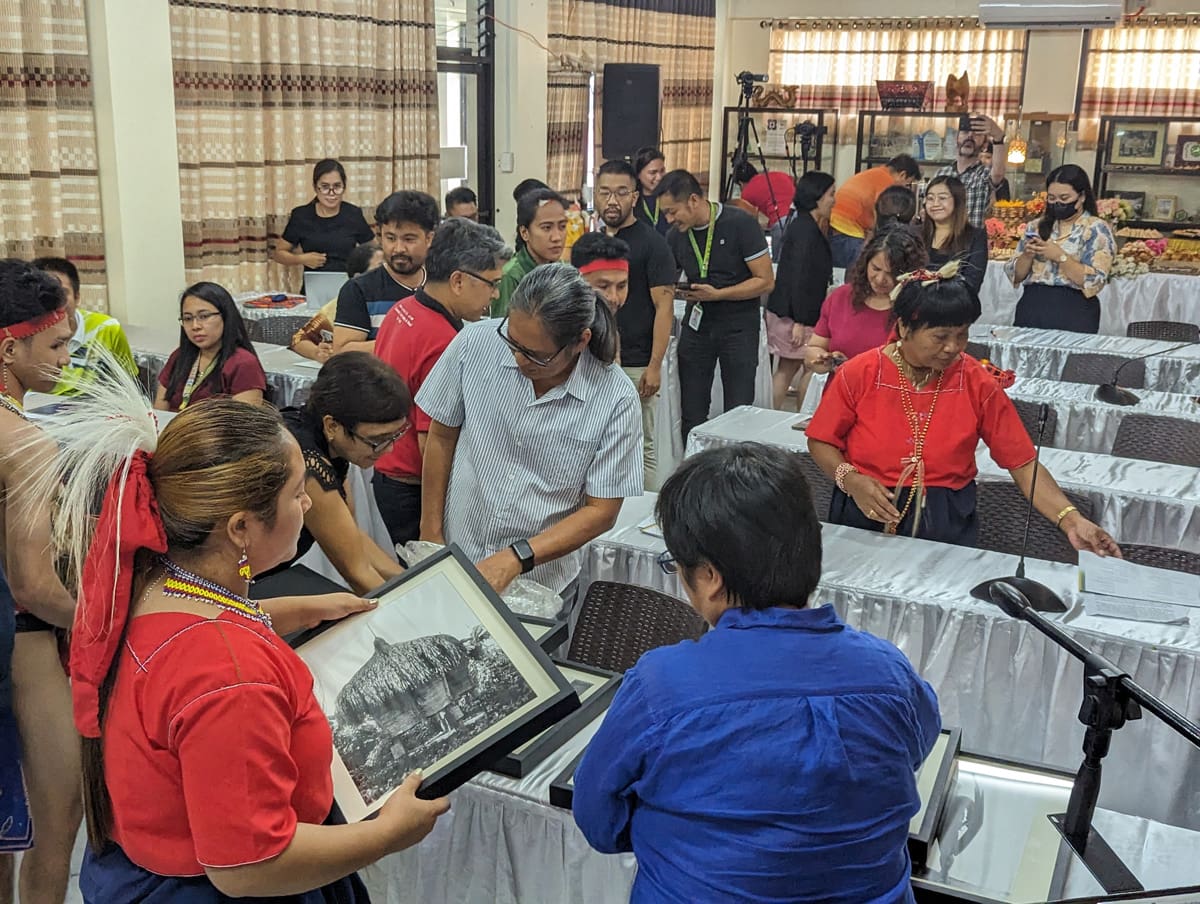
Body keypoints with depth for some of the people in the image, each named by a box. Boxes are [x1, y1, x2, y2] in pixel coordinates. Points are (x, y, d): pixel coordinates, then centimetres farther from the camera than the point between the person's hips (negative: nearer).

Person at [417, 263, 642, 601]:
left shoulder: (615, 399, -19)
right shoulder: (475, 345, -14)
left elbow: (601, 511, -13)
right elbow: (441, 437, -1)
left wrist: (517, 559, -22)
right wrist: (430, 534, 1)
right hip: (454, 563, 2)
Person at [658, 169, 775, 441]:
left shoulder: (740, 224, -12)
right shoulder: (677, 235, 3)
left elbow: (766, 282, -13)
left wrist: (717, 294, -20)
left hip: (738, 326, -4)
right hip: (696, 324, 5)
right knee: (692, 414, 6)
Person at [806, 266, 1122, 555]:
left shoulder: (978, 384, -3)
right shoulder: (859, 374, -6)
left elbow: (1024, 463, -3)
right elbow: (821, 443, 4)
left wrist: (1071, 521, -15)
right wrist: (851, 480, -15)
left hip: (946, 527, 1)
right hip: (865, 517, 0)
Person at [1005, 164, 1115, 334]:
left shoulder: (1096, 229, -1)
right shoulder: (1037, 227, 12)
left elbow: (1094, 281, -12)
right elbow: (1015, 275, 10)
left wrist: (1060, 256, -18)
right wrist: (1028, 255, -9)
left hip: (1073, 314, -4)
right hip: (1031, 308, 4)